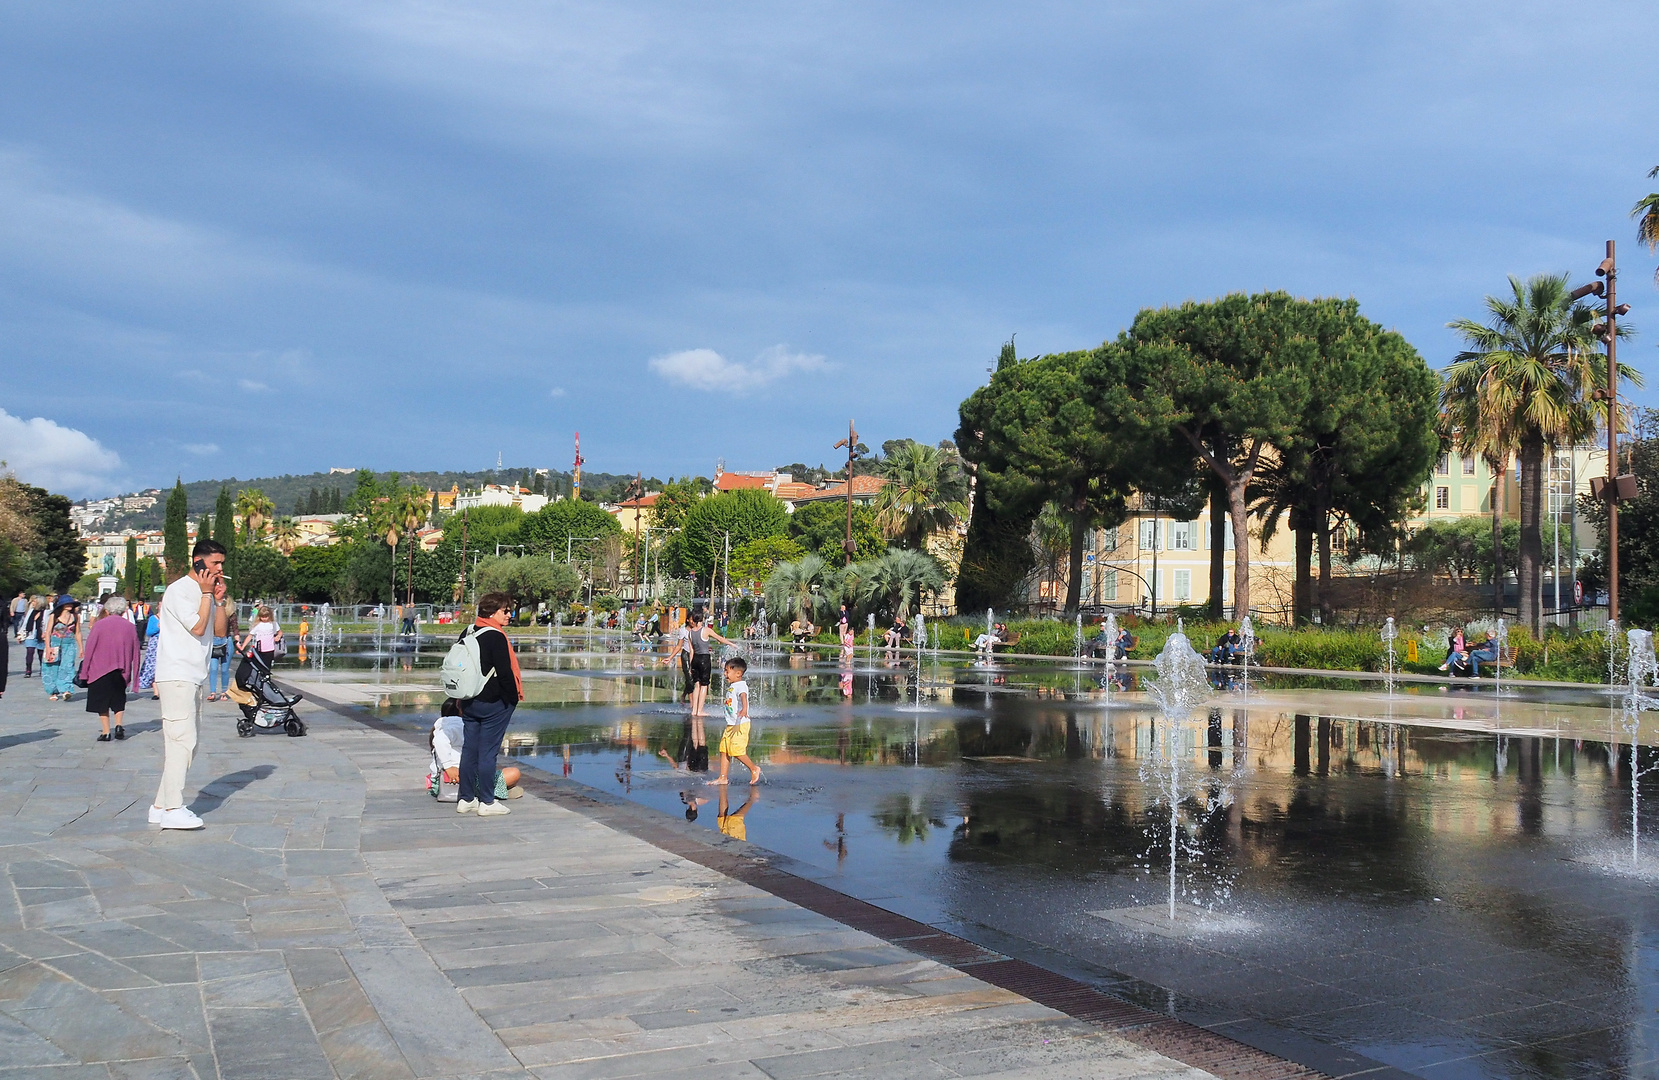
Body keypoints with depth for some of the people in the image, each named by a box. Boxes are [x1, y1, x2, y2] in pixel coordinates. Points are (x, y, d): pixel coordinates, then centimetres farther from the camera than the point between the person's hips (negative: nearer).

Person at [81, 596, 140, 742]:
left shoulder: (99, 625, -5)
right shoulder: (129, 627, 2)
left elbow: (90, 648, -3)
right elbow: (134, 651, 5)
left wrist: (86, 671, 4)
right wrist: (133, 673, 12)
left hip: (100, 669, -3)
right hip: (121, 669, 3)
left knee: (102, 701, 6)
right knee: (118, 699, 17)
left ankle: (106, 732, 1)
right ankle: (118, 725, 1)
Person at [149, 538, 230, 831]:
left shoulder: (205, 593, 18)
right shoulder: (180, 591, -10)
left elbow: (220, 631, 11)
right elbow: (198, 627, -17)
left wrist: (219, 598, 2)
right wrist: (207, 594, -12)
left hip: (193, 678, 10)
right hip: (176, 676, -10)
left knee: (183, 742, 10)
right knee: (182, 740, -14)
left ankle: (162, 805, 16)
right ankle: (173, 809, -14)